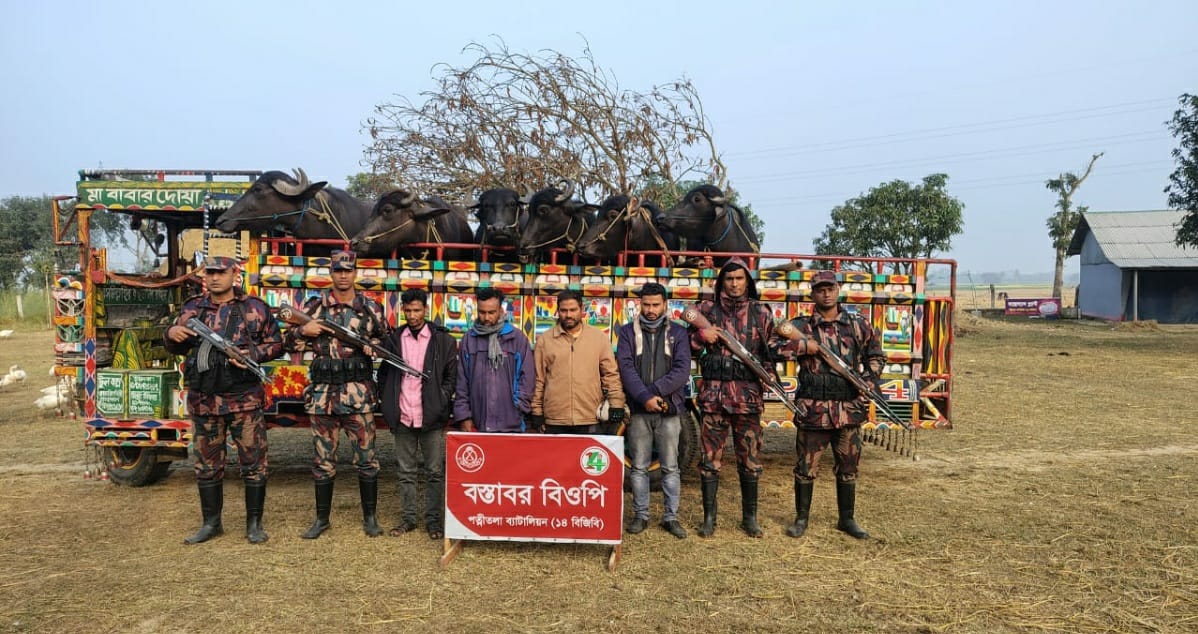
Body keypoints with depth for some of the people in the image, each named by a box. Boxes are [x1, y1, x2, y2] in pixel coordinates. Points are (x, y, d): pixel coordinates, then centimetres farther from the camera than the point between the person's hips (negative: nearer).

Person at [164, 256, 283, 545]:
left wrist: (253, 353, -13)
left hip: (245, 399, -3)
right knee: (207, 465, 11)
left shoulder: (255, 308, 2)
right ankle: (211, 523, 24)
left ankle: (254, 523, 13)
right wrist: (171, 334, -5)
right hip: (204, 400, 3)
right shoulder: (193, 308, 9)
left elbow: (276, 344, 6)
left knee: (253, 462, 1)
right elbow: (176, 348, 18)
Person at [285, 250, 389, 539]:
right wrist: (303, 330, -9)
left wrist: (372, 346, -7)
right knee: (323, 458, 9)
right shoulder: (314, 306, 6)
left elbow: (387, 340, 12)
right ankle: (322, 518, 21)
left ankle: (370, 517, 15)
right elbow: (291, 342, 11)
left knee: (366, 457, 2)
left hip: (358, 392, -1)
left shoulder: (371, 307, 4)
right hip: (322, 391, 1)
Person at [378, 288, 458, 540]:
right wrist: (390, 405, 4)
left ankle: (433, 520, 14)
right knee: (406, 472, 11)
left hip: (431, 417, -2)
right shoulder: (393, 339, 8)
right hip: (403, 417, 2)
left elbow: (451, 377, 4)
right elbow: (383, 374, 14)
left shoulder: (443, 340, 1)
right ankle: (408, 518, 22)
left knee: (435, 472, 4)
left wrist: (441, 406, -5)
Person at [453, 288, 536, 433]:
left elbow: (528, 376, 5)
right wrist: (463, 416, 3)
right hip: (477, 424, 1)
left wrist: (520, 407, -2)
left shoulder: (517, 337, 3)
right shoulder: (469, 339, 7)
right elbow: (461, 380, 8)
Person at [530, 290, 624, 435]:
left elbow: (611, 374, 6)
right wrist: (537, 412, 4)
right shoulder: (545, 340, 6)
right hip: (555, 421, 0)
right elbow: (538, 379, 7)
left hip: (591, 420, 0)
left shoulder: (599, 337, 6)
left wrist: (616, 405, -2)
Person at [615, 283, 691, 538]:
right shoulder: (628, 332, 6)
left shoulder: (678, 333, 6)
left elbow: (682, 370, -6)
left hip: (669, 410, 0)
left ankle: (671, 517, 16)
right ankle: (640, 515, 19)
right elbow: (626, 367, -6)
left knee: (670, 467, 6)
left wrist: (655, 391, -15)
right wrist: (644, 397, -18)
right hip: (638, 411, 0)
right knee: (639, 467, 8)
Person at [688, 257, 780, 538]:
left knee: (750, 459, 7)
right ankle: (709, 517, 16)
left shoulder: (760, 312, 7)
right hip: (713, 392, 0)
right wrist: (702, 336, -9)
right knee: (710, 458, 4)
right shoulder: (707, 309, 6)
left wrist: (768, 373, -6)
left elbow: (772, 349, 11)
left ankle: (749, 517, 22)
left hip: (748, 394, 0)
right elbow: (687, 348, 11)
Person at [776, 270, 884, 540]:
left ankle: (846, 519, 29)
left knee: (847, 467, 14)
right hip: (813, 408, -3)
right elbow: (776, 348, -15)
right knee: (806, 466, 6)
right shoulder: (802, 326, -2)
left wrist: (869, 380, 3)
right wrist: (808, 345, -20)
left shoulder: (858, 325, 7)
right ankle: (801, 518, 22)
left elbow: (876, 356, 18)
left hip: (849, 408, 3)